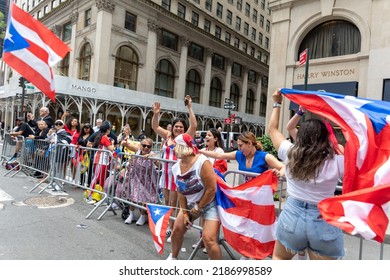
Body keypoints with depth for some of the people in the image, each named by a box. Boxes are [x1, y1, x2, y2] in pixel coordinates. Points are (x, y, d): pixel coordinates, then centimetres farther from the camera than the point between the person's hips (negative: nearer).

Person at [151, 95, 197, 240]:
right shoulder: (168, 136, 9)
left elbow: (194, 125, -16)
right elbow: (155, 127, 7)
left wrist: (190, 108, -18)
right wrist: (156, 114, -8)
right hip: (166, 173, 5)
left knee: (173, 203, 0)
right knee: (166, 201, 14)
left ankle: (170, 228, 12)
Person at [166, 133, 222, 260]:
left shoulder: (202, 162, -30)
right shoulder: (176, 167, -9)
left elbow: (212, 190, -25)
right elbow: (181, 192, 1)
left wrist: (199, 207, -15)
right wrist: (185, 213, -2)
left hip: (209, 203, -6)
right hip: (191, 204, 7)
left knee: (208, 238, -16)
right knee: (177, 229, 11)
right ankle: (173, 256, 40)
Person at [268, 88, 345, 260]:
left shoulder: (290, 154, -5)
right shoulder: (336, 162, -13)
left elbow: (272, 129, 10)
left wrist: (277, 103, 16)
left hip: (292, 215, 2)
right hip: (324, 222, -1)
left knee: (278, 258, 25)